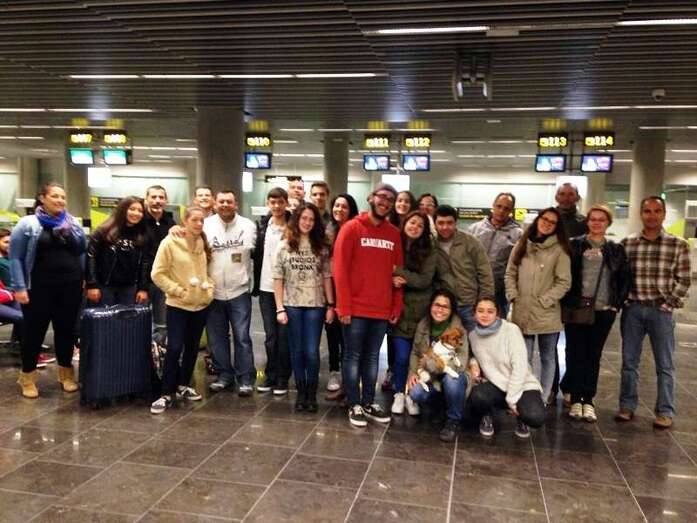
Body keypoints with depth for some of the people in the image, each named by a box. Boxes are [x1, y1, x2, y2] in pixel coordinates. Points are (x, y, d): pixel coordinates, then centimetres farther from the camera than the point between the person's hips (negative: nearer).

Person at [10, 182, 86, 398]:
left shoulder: (73, 223, 8)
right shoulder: (27, 224, -4)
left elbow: (82, 252, 13)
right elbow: (15, 258, -4)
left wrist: (85, 279, 5)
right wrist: (19, 287, -10)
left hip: (70, 287, 3)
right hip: (39, 289, -3)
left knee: (66, 330, 11)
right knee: (34, 331, 7)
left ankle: (66, 373, 27)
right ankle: (27, 377, 24)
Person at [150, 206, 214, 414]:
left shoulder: (203, 244, 5)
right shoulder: (170, 243, -11)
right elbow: (157, 274, -11)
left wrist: (209, 288, -2)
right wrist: (178, 291, -15)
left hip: (201, 305, 5)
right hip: (177, 305, -5)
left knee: (192, 347, 13)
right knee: (174, 348, -8)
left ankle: (183, 385, 28)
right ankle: (167, 394, 4)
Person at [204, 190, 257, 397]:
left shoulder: (248, 225, 0)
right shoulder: (206, 225, 0)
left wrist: (253, 282, 4)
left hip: (239, 291, -1)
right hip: (214, 292, 2)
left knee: (242, 337, 0)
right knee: (217, 337, 10)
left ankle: (246, 378, 10)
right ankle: (224, 374, 25)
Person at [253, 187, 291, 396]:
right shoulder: (261, 225, 8)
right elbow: (256, 253, 9)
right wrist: (255, 283, 4)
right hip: (266, 287, 3)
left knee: (284, 335, 4)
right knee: (270, 335, 11)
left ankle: (282, 378, 15)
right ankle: (270, 376, 21)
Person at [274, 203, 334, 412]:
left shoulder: (321, 247, 4)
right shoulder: (284, 246, 1)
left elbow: (326, 277, 5)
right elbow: (278, 278, 0)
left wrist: (330, 305, 0)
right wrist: (280, 308, -6)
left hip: (315, 305, 0)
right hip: (292, 305, 0)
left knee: (311, 352, -2)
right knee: (296, 351, 8)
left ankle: (312, 393, 14)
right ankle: (301, 392, 21)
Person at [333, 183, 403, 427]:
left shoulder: (394, 233, 9)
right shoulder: (351, 228, -5)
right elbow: (340, 269, -9)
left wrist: (397, 306, 6)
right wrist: (344, 307, -13)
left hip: (382, 309, 4)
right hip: (356, 308, -4)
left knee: (372, 357, 13)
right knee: (353, 357, 6)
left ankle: (369, 403, 25)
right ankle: (354, 405, 17)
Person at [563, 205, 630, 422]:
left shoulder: (616, 249, 8)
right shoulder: (575, 245, 2)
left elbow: (624, 279, 9)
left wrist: (617, 303, 0)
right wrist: (566, 300, -7)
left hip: (603, 311, 1)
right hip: (576, 309, -1)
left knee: (593, 356, 8)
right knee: (575, 354, 3)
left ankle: (588, 400, 16)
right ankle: (576, 399, 12)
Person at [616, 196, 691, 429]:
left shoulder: (678, 245, -1)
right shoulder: (627, 243, 4)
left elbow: (683, 280, 0)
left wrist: (669, 305, -7)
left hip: (661, 310, -2)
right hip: (632, 308, 2)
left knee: (664, 364, 7)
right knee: (629, 361, 9)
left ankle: (665, 411, 18)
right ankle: (627, 405, 21)